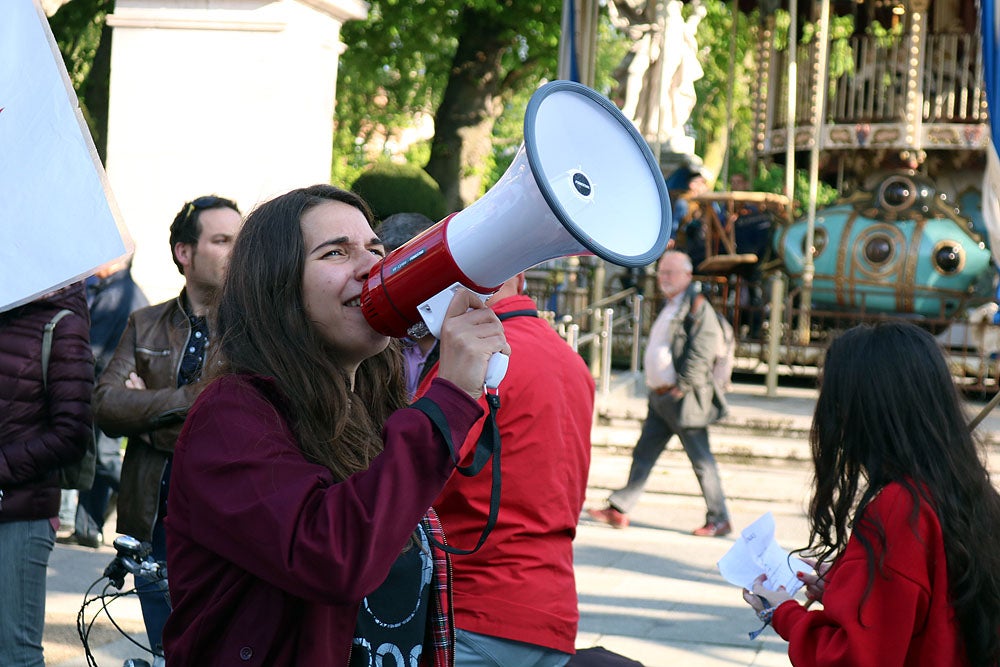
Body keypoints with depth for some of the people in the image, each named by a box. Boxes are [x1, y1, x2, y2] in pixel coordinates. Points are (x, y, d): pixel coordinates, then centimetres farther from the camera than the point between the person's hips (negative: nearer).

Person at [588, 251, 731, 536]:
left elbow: (702, 352, -18)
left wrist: (682, 387, -19)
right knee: (643, 454, 10)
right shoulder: (670, 307, 17)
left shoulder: (697, 307, -11)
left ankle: (719, 520, 4)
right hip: (660, 398, 9)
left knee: (701, 460, -3)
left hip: (684, 398, -9)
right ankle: (619, 510, 13)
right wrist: (656, 387, 16)